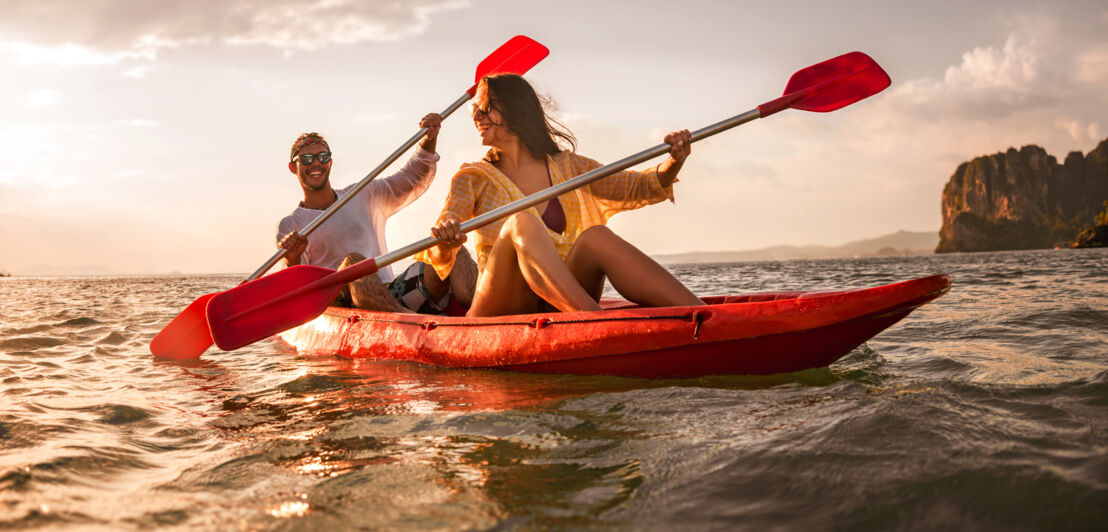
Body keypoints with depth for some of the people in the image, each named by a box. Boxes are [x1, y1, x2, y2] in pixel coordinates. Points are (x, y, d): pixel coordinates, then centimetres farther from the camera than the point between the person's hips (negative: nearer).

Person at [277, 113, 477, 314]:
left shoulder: (363, 196, 25)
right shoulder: (290, 226, 11)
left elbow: (413, 179, 23)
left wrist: (429, 140, 6)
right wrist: (292, 262, -23)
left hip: (393, 297, 4)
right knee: (353, 261, -37)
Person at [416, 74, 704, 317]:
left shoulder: (565, 167, 15)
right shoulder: (473, 178, 7)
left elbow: (639, 188, 11)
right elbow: (437, 257, -8)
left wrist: (674, 161, -10)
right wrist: (443, 243, -32)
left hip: (558, 309, 2)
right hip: (500, 311, -2)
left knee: (596, 237, -26)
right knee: (521, 222, -28)